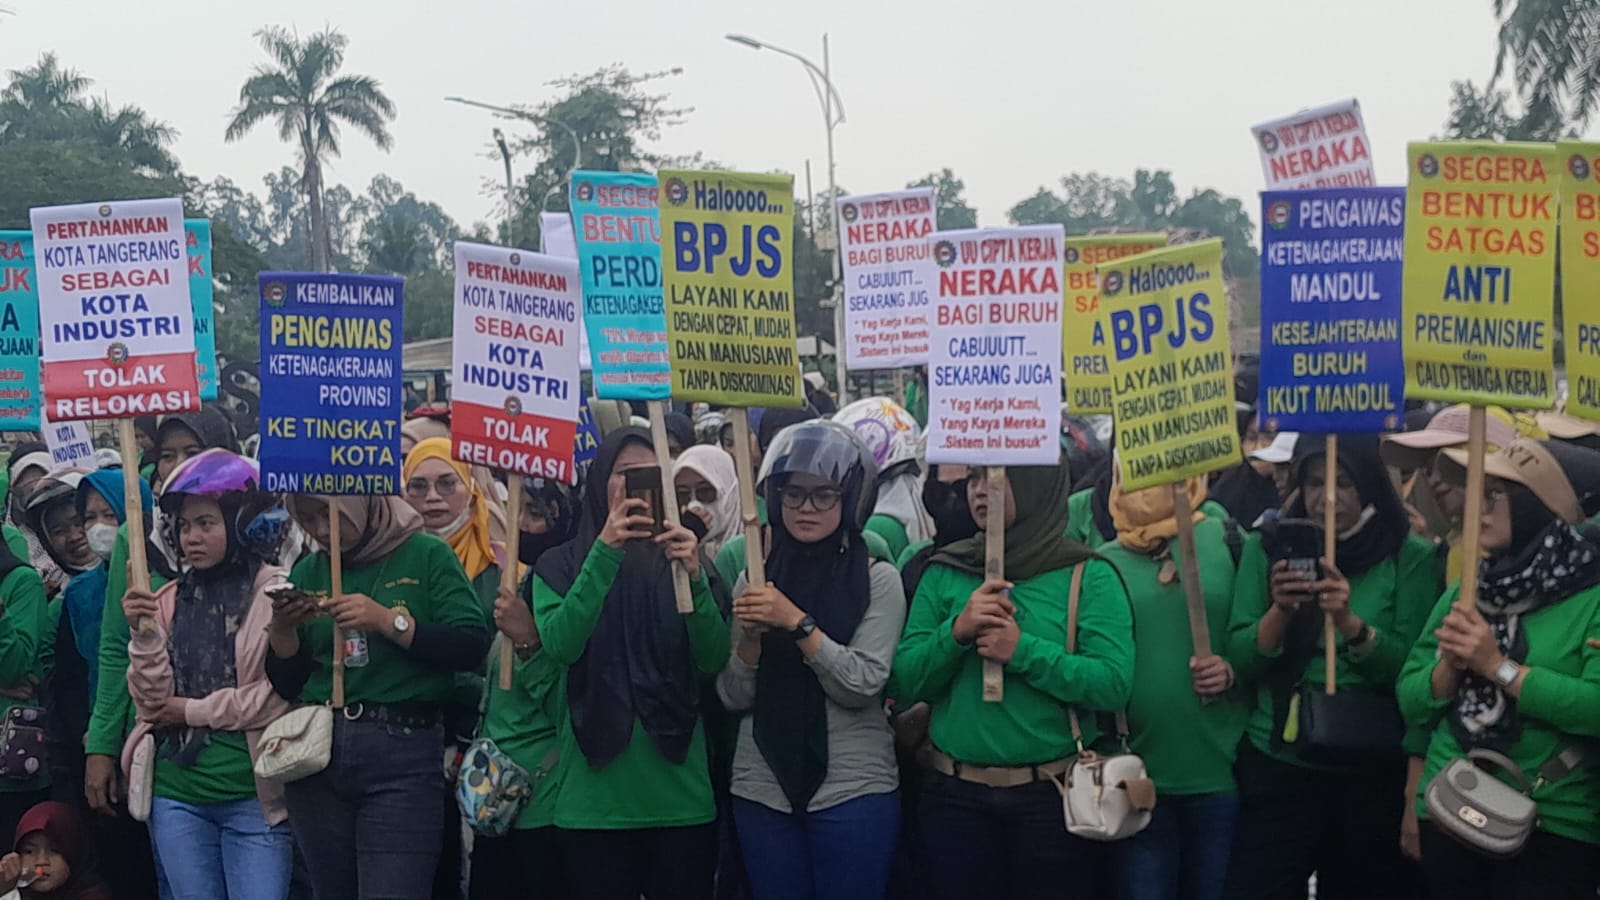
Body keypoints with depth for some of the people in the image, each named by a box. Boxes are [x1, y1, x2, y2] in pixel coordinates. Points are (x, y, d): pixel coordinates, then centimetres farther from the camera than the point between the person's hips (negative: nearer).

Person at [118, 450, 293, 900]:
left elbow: (284, 693, -14)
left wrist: (193, 711, -6)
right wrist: (143, 634, -10)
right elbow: (152, 702, 5)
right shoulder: (169, 600, 8)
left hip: (253, 795, -5)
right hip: (177, 795, 5)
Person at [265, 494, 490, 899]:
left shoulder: (426, 555, 0)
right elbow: (287, 684, 13)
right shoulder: (307, 572, 12)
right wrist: (282, 630, -5)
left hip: (402, 753, -5)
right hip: (316, 755, 5)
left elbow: (472, 648, -8)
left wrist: (389, 621, -16)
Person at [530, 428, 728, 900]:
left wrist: (695, 578, -19)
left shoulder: (678, 561, 8)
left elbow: (713, 660, -4)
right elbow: (561, 646, -15)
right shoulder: (561, 565, 2)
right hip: (595, 794, -2)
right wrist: (605, 552, -22)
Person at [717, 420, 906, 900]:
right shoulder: (756, 577, 7)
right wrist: (751, 636, -13)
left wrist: (796, 622, -18)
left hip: (853, 789, -3)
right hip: (761, 787, 3)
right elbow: (733, 697, 4)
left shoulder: (878, 579, -2)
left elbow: (862, 685, -12)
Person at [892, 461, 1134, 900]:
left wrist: (1024, 651, -21)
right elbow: (903, 685, 1)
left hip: (1054, 794, -2)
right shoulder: (943, 574, 4)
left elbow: (1114, 684, -13)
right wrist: (955, 633, -16)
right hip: (955, 794, 2)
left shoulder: (1088, 576, -3)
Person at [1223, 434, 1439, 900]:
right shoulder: (1266, 548, 3)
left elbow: (1412, 672, -7)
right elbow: (1239, 663, -2)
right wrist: (1280, 612, -20)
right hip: (1276, 766, 1)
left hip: (1373, 773, -1)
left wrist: (1350, 623, -23)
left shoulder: (1410, 557, -2)